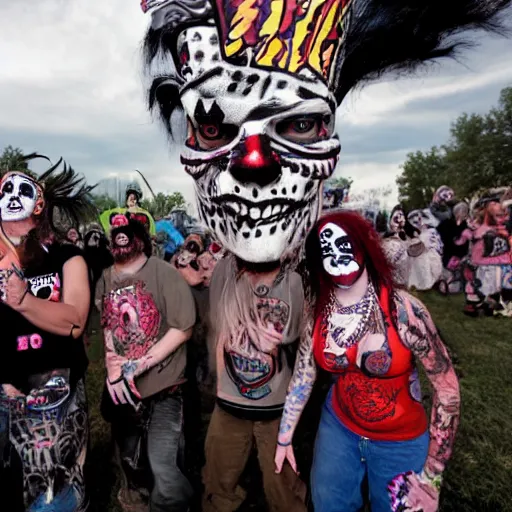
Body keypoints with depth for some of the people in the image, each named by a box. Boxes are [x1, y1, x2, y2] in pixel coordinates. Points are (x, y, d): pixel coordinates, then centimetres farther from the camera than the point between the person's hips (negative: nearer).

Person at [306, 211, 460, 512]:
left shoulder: (403, 309, -25)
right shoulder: (317, 311, -15)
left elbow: (447, 386, -18)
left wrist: (432, 477, -16)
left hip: (400, 441, -2)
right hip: (338, 427, 3)